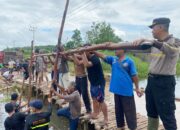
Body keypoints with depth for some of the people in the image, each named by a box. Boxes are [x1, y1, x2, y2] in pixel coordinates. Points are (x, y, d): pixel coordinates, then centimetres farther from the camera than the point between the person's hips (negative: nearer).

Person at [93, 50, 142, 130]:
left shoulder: (129, 61, -8)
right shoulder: (113, 59, 6)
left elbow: (134, 75, -6)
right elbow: (102, 56, 1)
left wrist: (137, 88, -5)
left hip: (127, 91, -5)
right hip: (117, 90, 6)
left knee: (129, 111, 2)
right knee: (118, 110, 17)